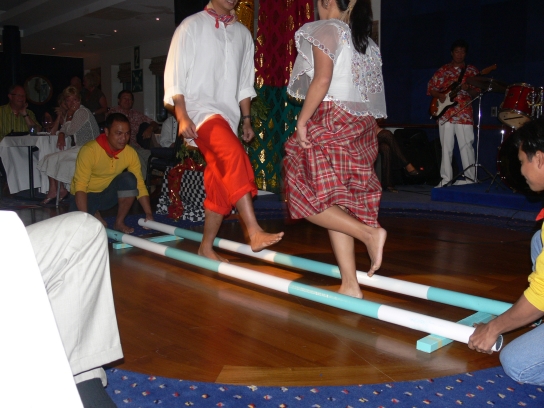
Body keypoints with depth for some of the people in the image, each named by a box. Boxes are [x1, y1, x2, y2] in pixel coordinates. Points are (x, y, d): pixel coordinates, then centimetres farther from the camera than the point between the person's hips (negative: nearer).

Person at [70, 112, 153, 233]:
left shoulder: (130, 153, -15)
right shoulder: (89, 151, -28)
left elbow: (140, 185, -12)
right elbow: (80, 187, -31)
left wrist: (149, 214, -23)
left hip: (108, 194, 3)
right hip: (86, 195, -3)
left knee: (129, 179, -25)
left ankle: (119, 222, -10)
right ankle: (94, 215, 9)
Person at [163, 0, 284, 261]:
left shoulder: (243, 34, 16)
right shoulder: (192, 26, 2)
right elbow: (175, 75, -3)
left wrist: (246, 119, 13)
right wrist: (182, 117, -14)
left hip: (228, 116, 6)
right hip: (199, 109, -6)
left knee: (220, 185, 4)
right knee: (234, 155, -31)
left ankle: (206, 246, 17)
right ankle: (254, 232, -37)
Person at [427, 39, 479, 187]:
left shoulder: (472, 70, 10)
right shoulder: (442, 70, 12)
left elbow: (477, 92, 6)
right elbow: (430, 88, 11)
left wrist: (468, 89, -14)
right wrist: (439, 95, -7)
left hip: (464, 114, -1)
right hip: (445, 114, 2)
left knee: (466, 146, -5)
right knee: (446, 147, 3)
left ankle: (470, 178, 2)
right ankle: (446, 179, 8)